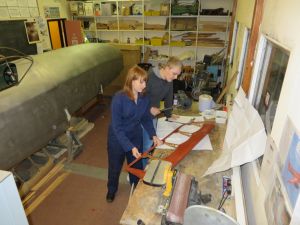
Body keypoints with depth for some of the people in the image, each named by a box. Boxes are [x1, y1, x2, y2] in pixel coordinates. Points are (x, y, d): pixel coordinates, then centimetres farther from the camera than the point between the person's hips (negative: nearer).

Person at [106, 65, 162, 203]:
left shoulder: (144, 98, -13)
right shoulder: (119, 99, -29)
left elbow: (146, 119, 2)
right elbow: (116, 127, -27)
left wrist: (153, 135, -11)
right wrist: (130, 147, -31)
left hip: (136, 137, 4)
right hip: (117, 139, -4)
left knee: (137, 165, 22)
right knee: (115, 167, 20)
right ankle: (111, 190, 50)